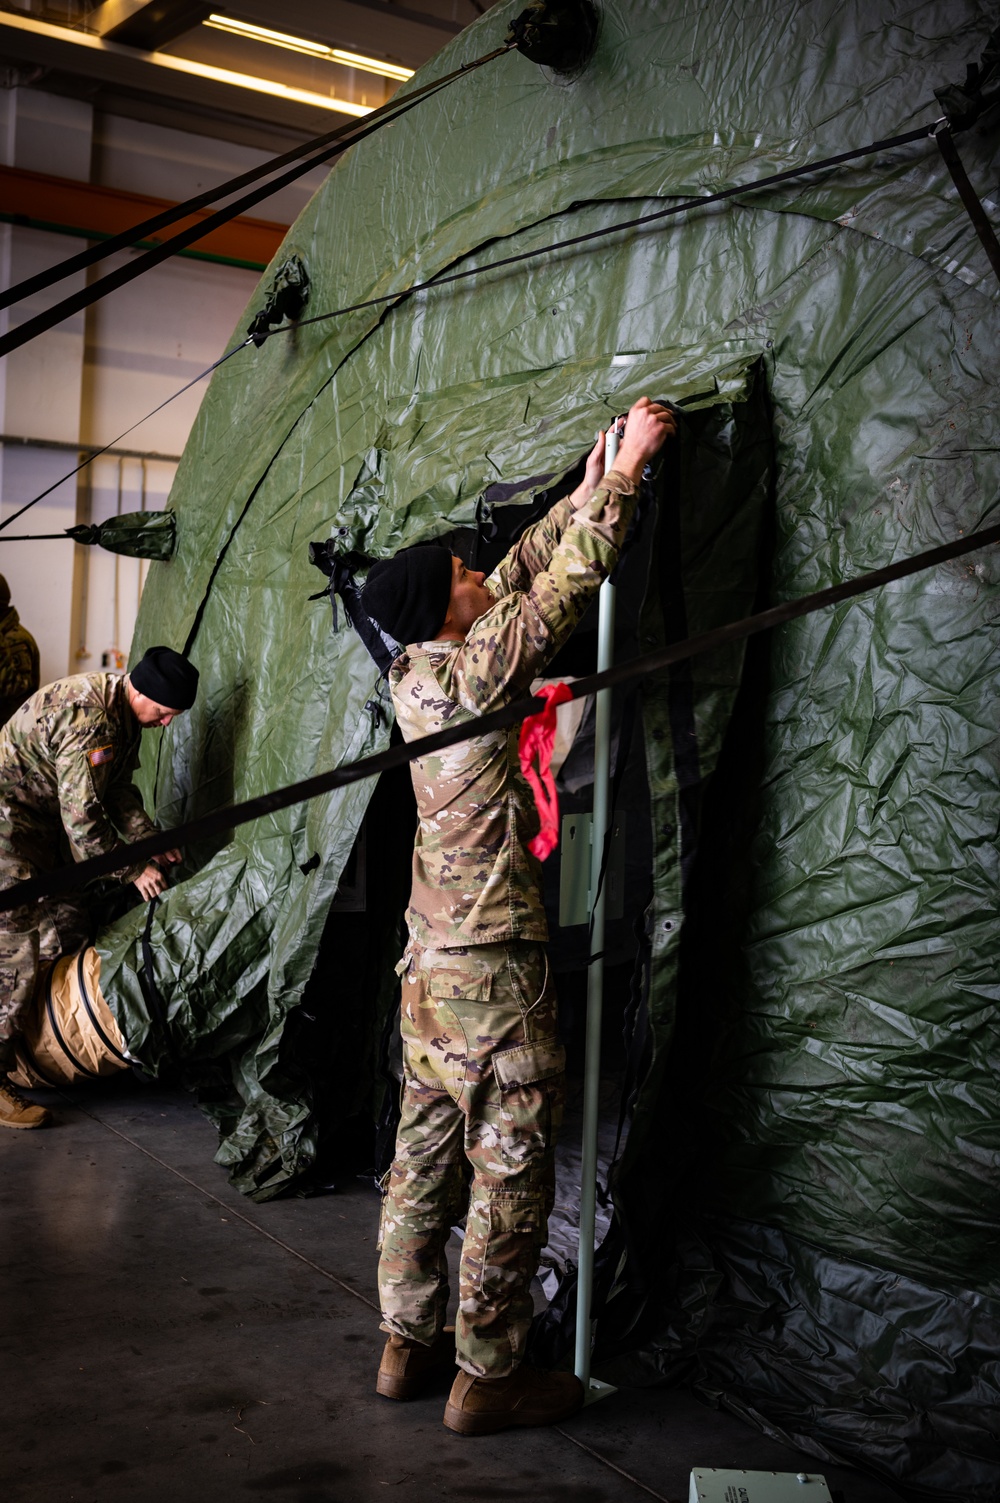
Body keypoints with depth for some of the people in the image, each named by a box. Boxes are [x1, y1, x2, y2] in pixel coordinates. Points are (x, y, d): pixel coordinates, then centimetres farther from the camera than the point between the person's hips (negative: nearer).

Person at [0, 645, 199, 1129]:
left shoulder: (122, 713, 3)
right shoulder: (88, 720, -29)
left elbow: (118, 790, 13)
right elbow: (83, 818, -28)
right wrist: (134, 870, -19)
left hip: (45, 827, 11)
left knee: (70, 927, 13)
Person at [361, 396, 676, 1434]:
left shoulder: (415, 670, 6)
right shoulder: (470, 674, -16)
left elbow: (523, 573, 16)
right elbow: (561, 591, -12)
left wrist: (587, 492, 21)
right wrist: (626, 473, -3)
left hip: (430, 960, 9)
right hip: (494, 968, -9)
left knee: (427, 1154, 15)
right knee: (510, 1173, 2)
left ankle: (407, 1344, 26)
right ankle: (486, 1378, 12)